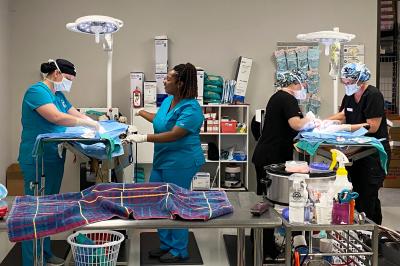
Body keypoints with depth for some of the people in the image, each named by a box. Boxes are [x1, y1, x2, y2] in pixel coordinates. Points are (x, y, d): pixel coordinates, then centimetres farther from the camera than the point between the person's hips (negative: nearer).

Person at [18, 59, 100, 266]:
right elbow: (57, 117, -28)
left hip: (54, 159, 9)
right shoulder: (37, 91, -15)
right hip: (37, 161, -9)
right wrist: (88, 123, -21)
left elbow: (76, 114, 15)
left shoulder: (58, 95, 13)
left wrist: (96, 124, 0)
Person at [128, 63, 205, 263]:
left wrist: (144, 138, -30)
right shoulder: (168, 100, 7)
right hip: (162, 160, 9)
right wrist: (140, 112, 31)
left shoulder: (190, 109, -20)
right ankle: (166, 245, 30)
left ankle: (179, 251, 22)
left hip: (180, 163, -9)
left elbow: (174, 135, -27)